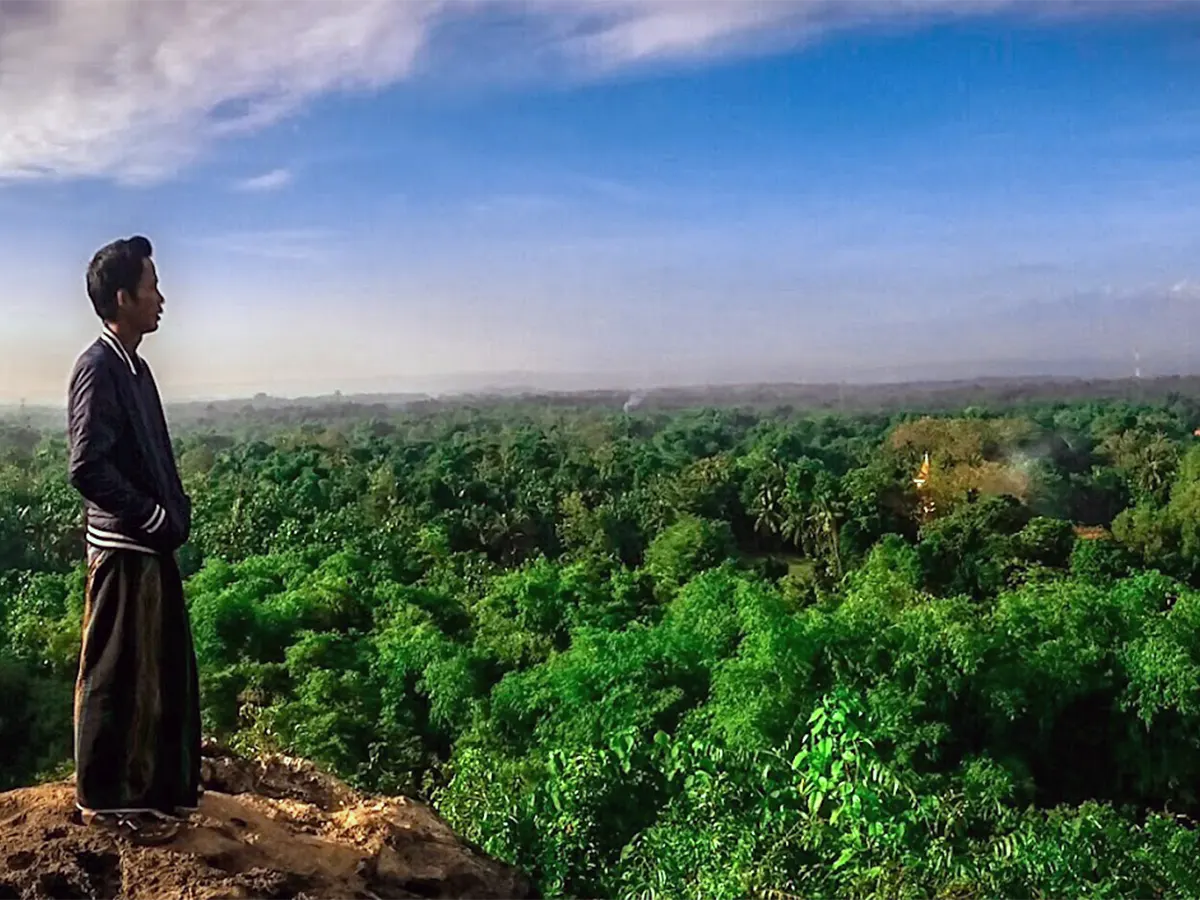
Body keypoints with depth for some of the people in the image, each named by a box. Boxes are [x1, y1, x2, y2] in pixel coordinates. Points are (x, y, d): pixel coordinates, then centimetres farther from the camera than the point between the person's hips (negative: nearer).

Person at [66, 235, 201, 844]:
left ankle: (159, 785, 32)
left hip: (152, 547, 9)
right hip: (123, 550, -9)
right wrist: (156, 518, -17)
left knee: (164, 670, 17)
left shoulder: (132, 366, 12)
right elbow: (88, 469, -23)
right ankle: (106, 800, 18)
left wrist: (173, 513, 5)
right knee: (117, 677, 3)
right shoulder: (99, 369, -16)